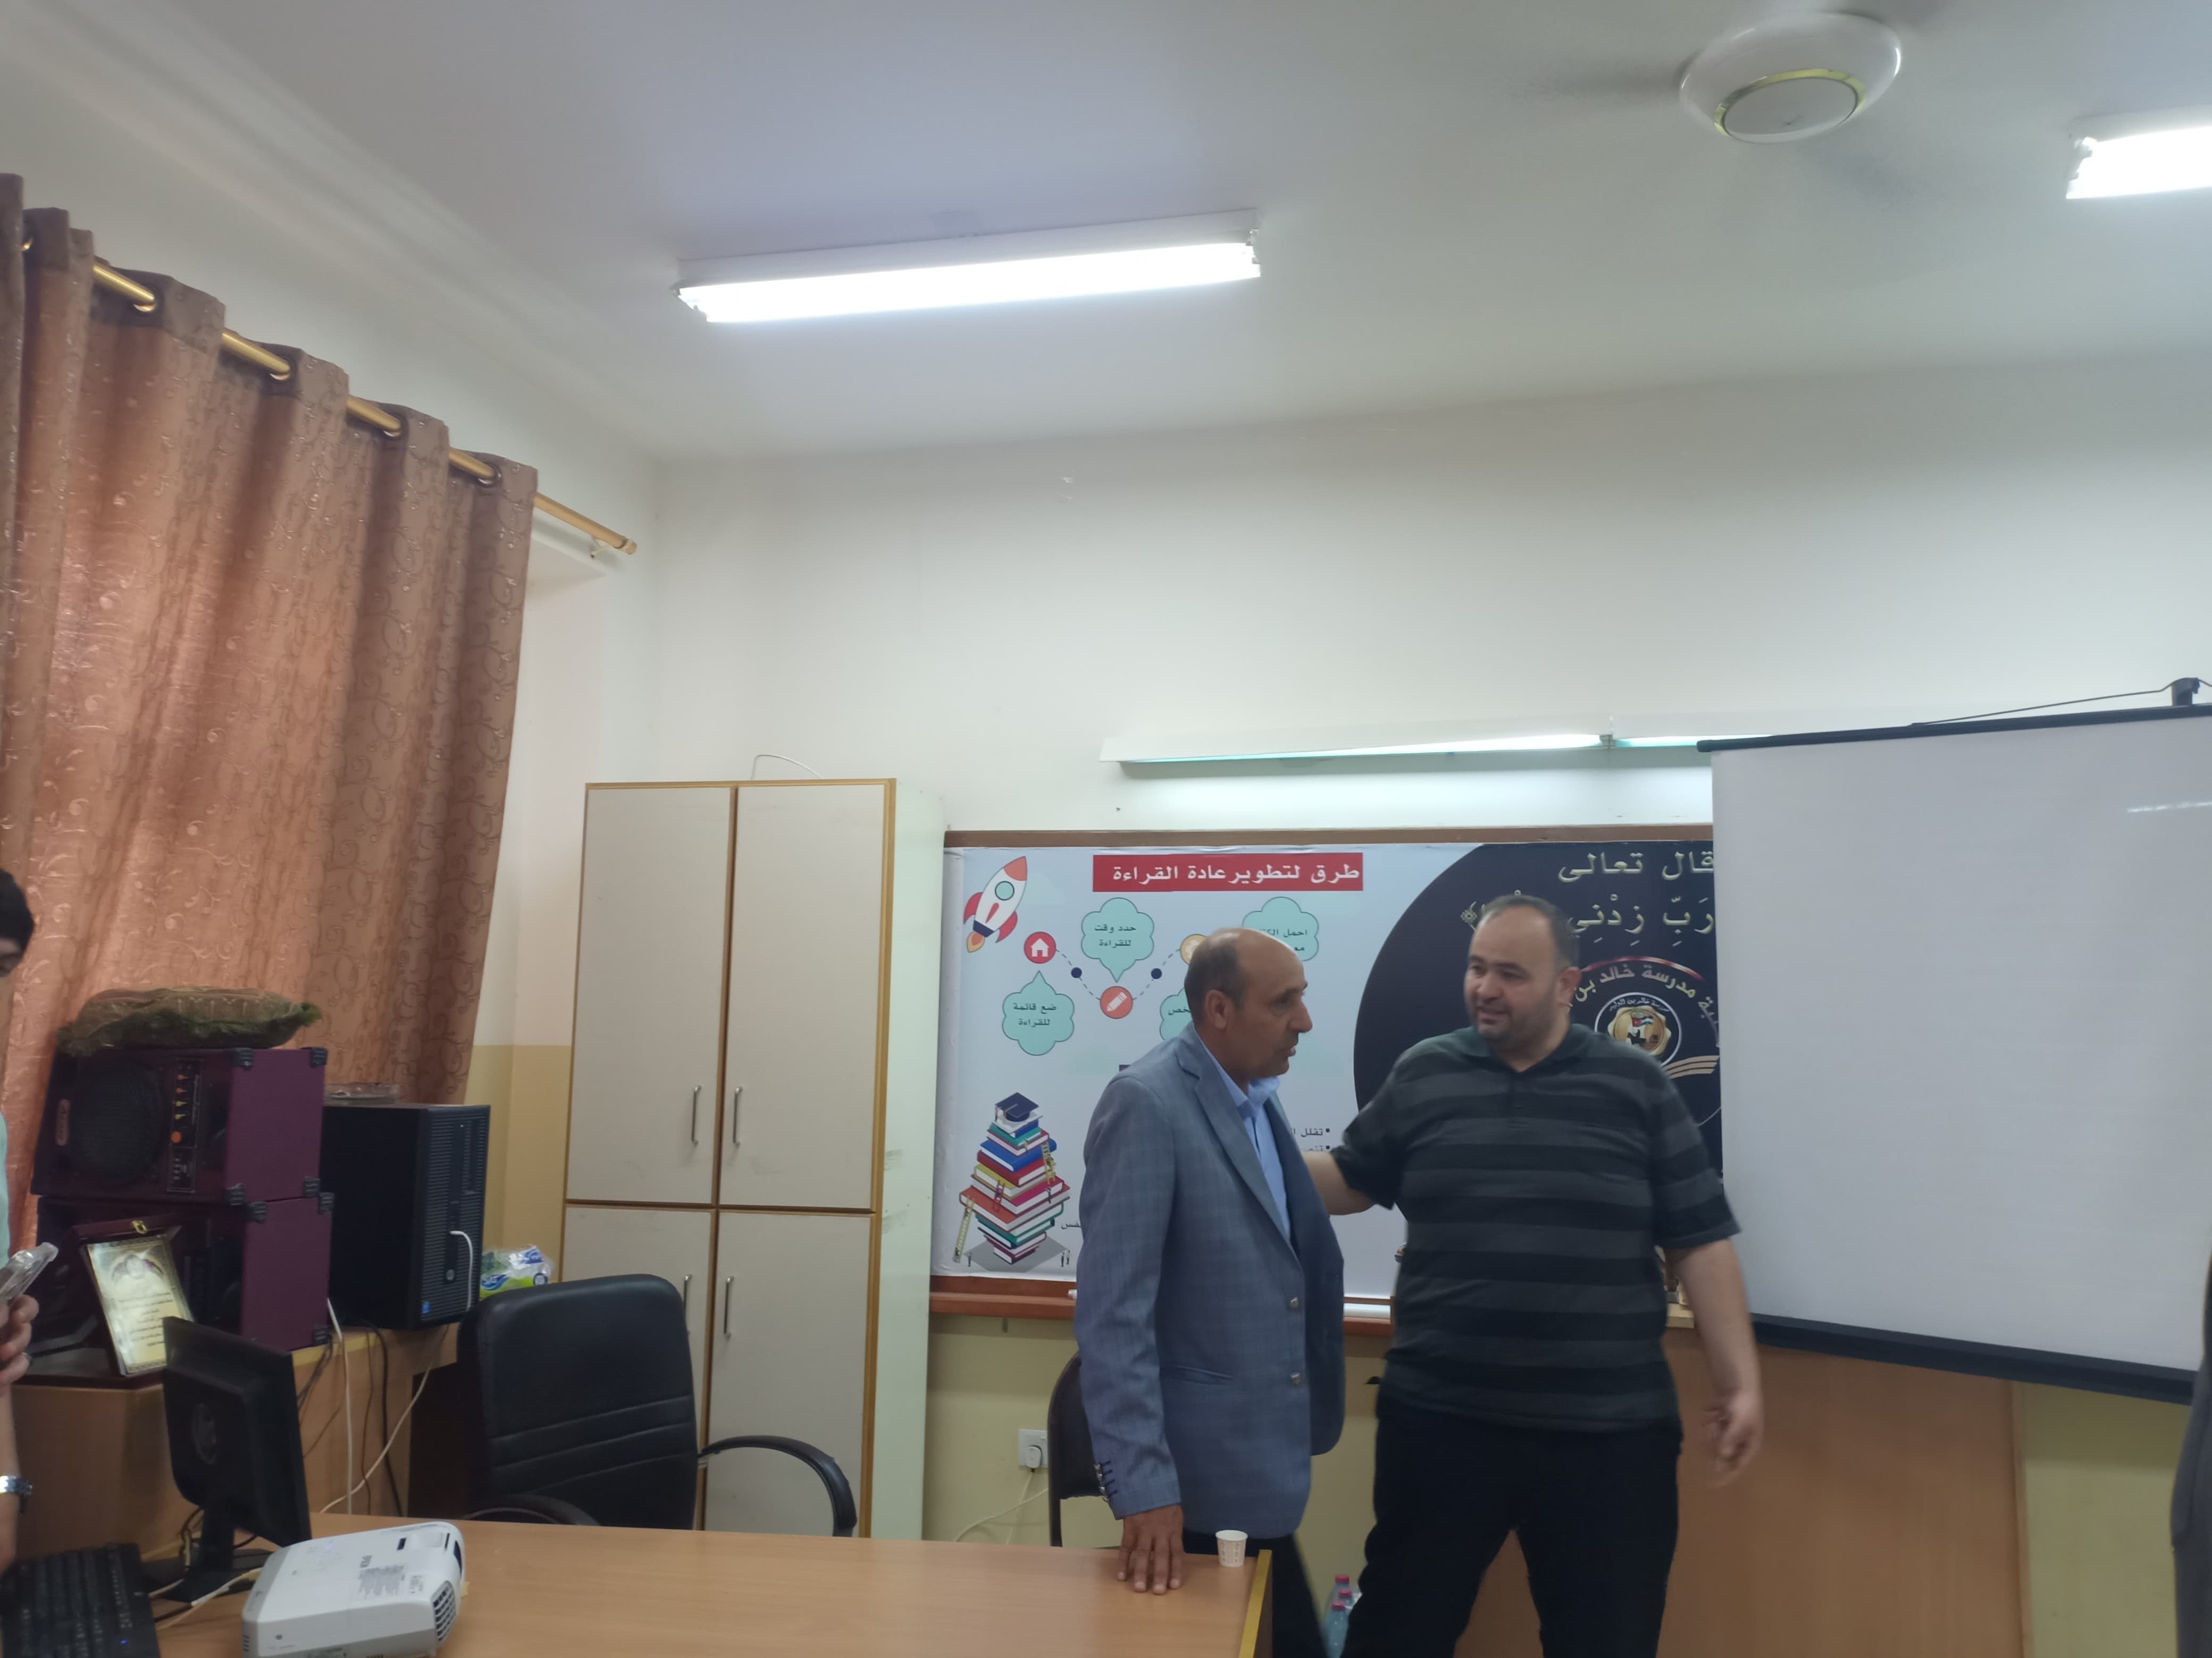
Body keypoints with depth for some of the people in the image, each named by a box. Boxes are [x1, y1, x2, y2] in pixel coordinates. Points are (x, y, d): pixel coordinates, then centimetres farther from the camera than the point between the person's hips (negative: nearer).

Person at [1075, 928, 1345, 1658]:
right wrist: (1143, 1484, -24)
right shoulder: (1146, 1104, -17)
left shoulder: (1257, 1100, 7)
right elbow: (1113, 1310, -21)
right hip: (1194, 1482, -8)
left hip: (1260, 1470, 8)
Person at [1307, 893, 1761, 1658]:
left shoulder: (1636, 1086, 0)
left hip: (1610, 1430, 0)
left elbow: (1701, 1240, 1)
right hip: (1439, 1419, 1)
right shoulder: (1422, 1075, 3)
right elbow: (1351, 1179, 14)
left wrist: (1739, 1381, -3)